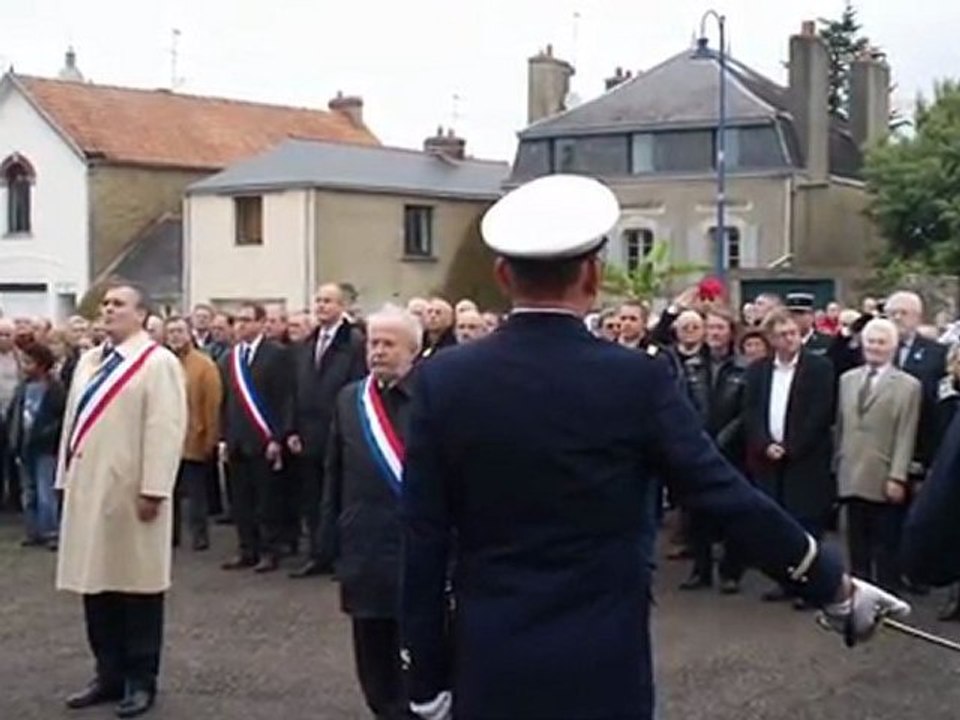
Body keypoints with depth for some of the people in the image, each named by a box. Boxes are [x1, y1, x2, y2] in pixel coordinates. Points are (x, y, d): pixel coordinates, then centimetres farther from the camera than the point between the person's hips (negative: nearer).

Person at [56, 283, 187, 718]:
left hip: (129, 492, -7)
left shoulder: (158, 363, -10)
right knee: (95, 584, 11)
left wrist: (153, 490, -20)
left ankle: (140, 681, 13)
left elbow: (165, 430, -15)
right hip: (88, 489, 7)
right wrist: (66, 478, 13)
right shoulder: (89, 362, 15)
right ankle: (110, 675, 23)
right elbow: (73, 419, 18)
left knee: (136, 585, 2)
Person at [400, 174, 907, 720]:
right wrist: (835, 587, 5)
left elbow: (423, 545, -3)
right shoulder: (637, 379, -11)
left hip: (489, 670, 2)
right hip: (602, 670, -1)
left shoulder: (444, 380, -6)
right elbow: (729, 497, -8)